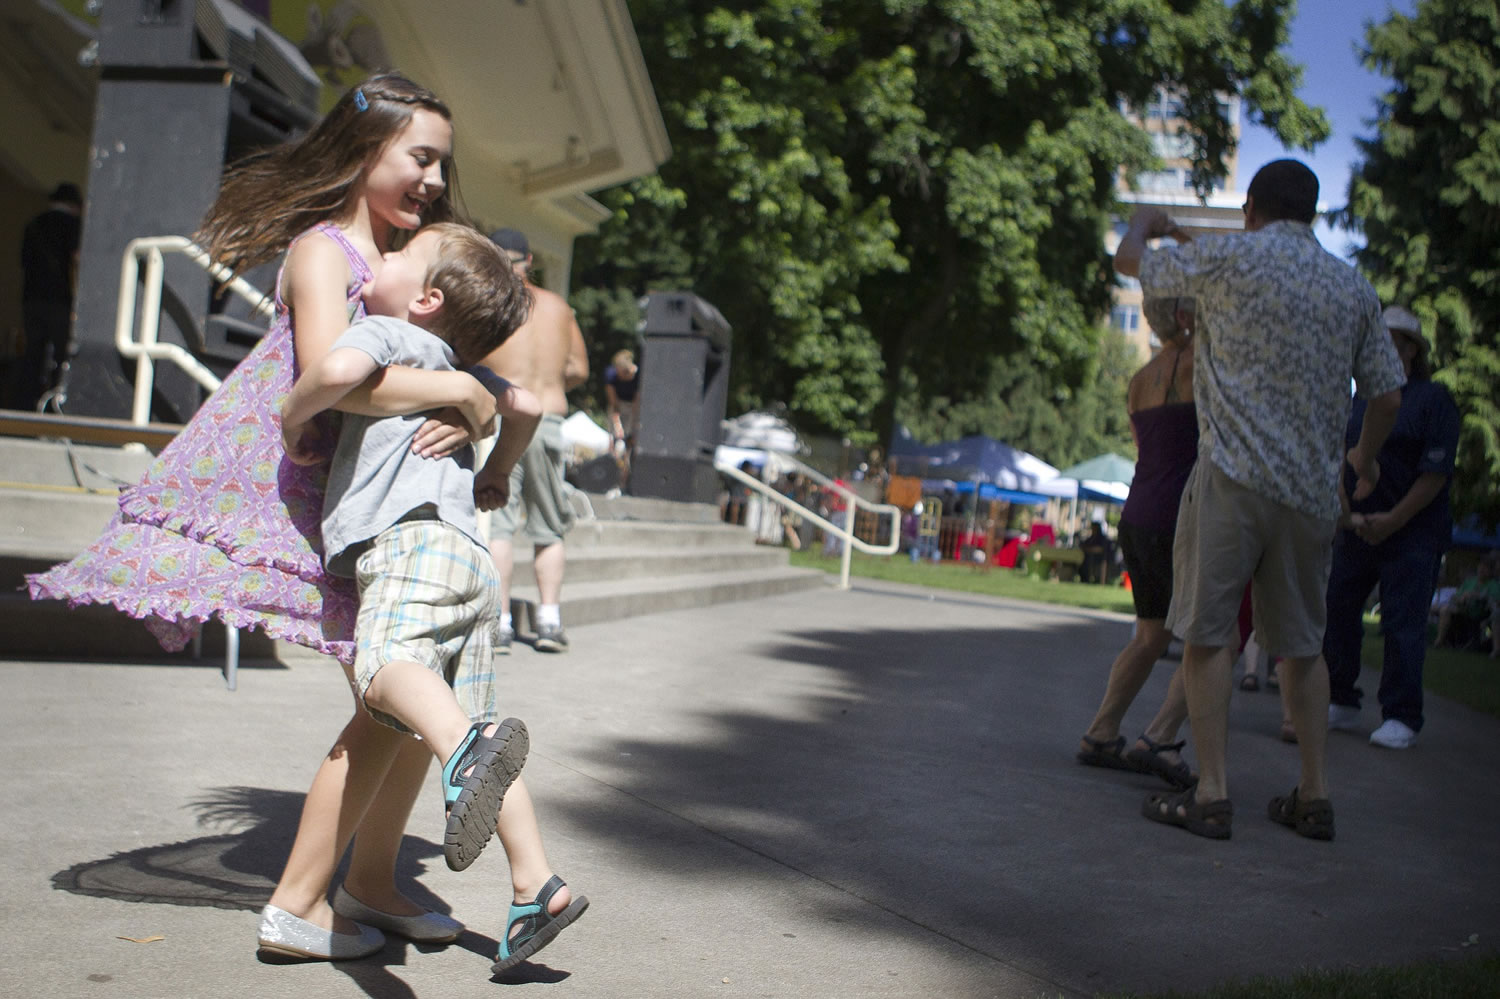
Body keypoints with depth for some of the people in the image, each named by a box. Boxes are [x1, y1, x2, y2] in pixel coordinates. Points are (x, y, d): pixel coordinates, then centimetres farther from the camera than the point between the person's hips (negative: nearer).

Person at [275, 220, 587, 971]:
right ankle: (539, 888, 12)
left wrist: (292, 421, 2)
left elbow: (338, 369, -16)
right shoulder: (455, 367, 26)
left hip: (417, 539, -8)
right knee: (466, 724, 12)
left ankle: (468, 747, -64)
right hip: (471, 555, 8)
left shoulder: (384, 331, 4)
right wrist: (496, 473, 47)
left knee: (385, 667, -33)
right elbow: (525, 404, 31)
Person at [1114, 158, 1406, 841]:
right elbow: (1386, 395, 15)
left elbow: (1130, 261, 13)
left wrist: (1145, 223, 36)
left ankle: (1211, 796, -2)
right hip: (1312, 490, 5)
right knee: (1302, 643, 13)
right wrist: (1365, 456, 35)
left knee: (1207, 631, 0)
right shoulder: (1355, 288, 12)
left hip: (1236, 474, -5)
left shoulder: (1229, 257, -1)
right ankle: (1314, 797, 15)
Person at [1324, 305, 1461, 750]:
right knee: (1337, 613, 4)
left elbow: (1437, 471, -9)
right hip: (1356, 531, 6)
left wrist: (1393, 520, -13)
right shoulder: (1359, 403, 13)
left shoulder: (1433, 398, -3)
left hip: (1412, 533, -5)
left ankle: (1401, 717, 3)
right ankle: (1341, 703, 16)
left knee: (1402, 625, -5)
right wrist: (1348, 513, -5)